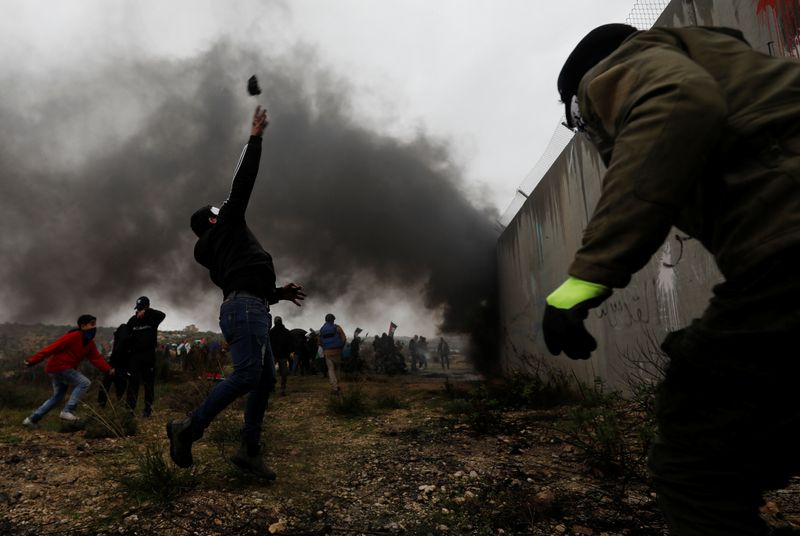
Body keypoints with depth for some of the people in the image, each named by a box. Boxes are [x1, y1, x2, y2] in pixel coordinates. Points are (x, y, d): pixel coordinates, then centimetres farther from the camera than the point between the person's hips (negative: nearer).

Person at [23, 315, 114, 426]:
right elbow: (53, 347, -21)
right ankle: (67, 411, -15)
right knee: (84, 382, -18)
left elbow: (97, 358, 2)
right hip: (58, 367, -10)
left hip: (65, 369, 10)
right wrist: (33, 360, -22)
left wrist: (109, 370, -11)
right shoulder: (74, 336, -18)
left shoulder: (90, 343, 9)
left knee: (57, 397, 20)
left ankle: (32, 419, 28)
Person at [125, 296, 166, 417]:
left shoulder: (152, 319, 0)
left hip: (149, 355, -2)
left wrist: (146, 312, -26)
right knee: (133, 382, -4)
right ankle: (130, 408, -3)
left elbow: (162, 315, -22)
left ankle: (148, 409, 11)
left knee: (149, 383, 5)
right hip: (135, 354, 2)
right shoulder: (133, 320, 7)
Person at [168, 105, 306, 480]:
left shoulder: (213, 255, 33)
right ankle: (188, 429, -11)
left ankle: (249, 450, 3)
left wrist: (278, 293, 20)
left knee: (266, 379, 4)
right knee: (247, 375, -19)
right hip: (244, 309, -10)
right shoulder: (226, 225, 11)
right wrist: (255, 137, 10)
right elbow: (242, 182, 5)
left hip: (249, 309, 10)